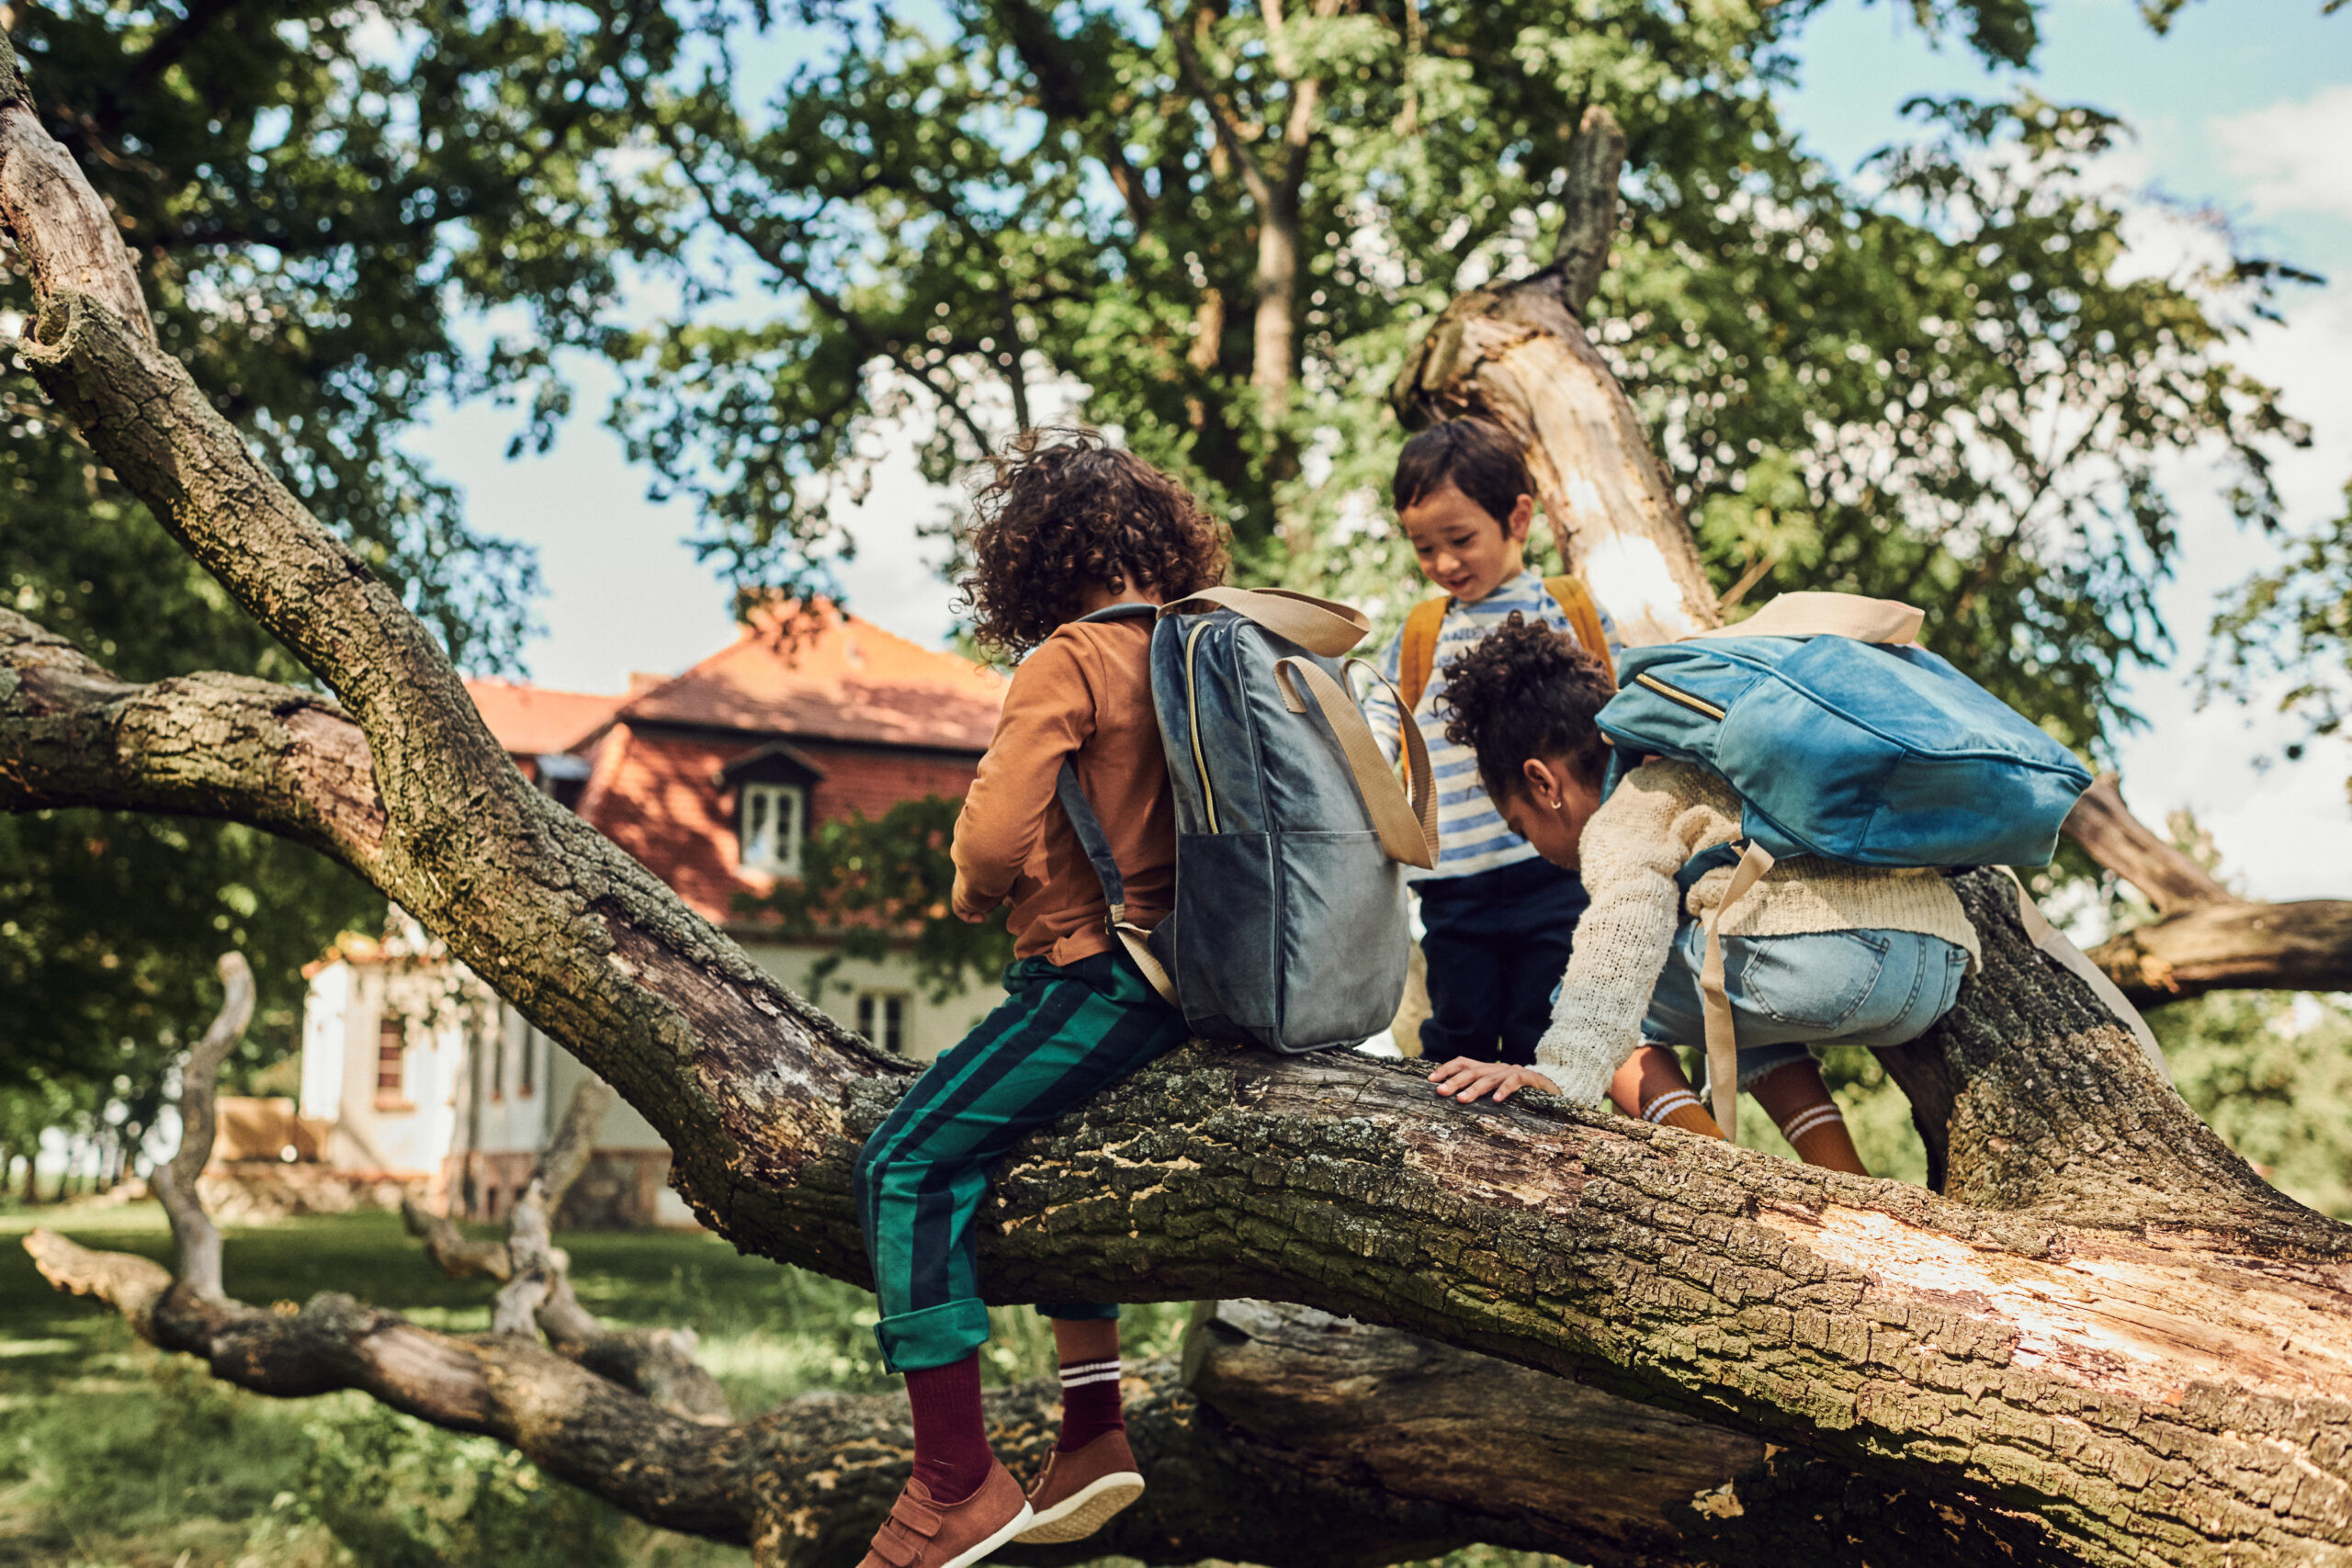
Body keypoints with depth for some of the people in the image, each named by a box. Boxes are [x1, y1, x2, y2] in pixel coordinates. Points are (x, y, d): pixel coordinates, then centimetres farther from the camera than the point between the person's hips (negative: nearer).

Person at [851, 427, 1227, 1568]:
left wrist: (975, 891, 2)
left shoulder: (1070, 660, -13)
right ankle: (1093, 1436, 25)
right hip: (1171, 975, 9)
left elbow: (991, 840, -21)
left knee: (909, 1163, -6)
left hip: (1097, 977, -9)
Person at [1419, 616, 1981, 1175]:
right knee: (1744, 1022, 39)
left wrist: (1564, 1072, -25)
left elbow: (1628, 925, -15)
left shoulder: (1622, 816, 7)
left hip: (1827, 950, -9)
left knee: (1593, 1002, 10)